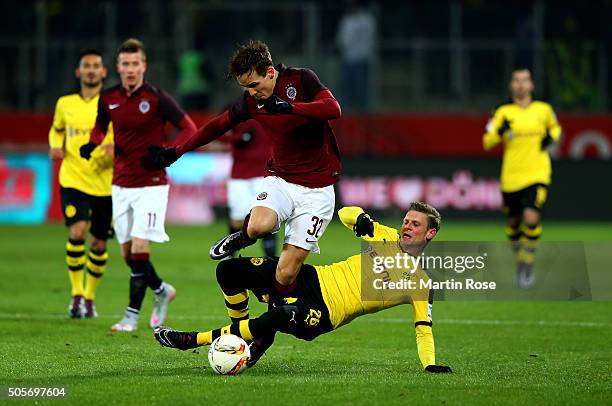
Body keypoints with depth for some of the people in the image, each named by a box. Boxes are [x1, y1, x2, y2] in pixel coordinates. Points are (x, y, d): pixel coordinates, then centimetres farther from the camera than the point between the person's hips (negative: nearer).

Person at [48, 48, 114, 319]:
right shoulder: (65, 104, 7)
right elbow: (56, 130, 25)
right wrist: (55, 147, 3)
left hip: (106, 182, 0)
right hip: (73, 179, 0)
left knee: (99, 243, 6)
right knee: (77, 231, -21)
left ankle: (89, 297, 27)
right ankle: (76, 294, -7)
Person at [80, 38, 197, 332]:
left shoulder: (156, 98, -11)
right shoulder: (109, 98, 3)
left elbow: (189, 129, -7)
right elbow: (100, 126, 21)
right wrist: (92, 144, -2)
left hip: (151, 184, -5)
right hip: (121, 185, 5)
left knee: (139, 248, -13)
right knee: (127, 253, 8)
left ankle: (132, 315, -8)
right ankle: (162, 291, 33)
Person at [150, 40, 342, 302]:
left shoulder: (301, 80, -9)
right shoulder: (250, 101, 2)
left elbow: (333, 109, -23)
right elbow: (218, 125, 17)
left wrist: (288, 106, -33)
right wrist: (176, 152, 21)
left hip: (316, 189, -3)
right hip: (280, 179, 3)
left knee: (286, 273, -12)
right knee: (257, 226, -31)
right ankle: (243, 237, 5)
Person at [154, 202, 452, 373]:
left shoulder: (419, 283, -4)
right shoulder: (389, 238, 11)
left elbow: (424, 329, -3)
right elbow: (345, 214, 19)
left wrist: (429, 365, -20)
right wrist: (361, 220, -4)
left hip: (324, 314, -7)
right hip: (315, 280, 7)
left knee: (276, 318, -38)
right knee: (228, 270, -4)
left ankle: (193, 340, -26)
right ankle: (243, 332, 17)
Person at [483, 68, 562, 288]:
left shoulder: (543, 110, 4)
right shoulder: (503, 113, 1)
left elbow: (555, 127, 24)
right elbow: (487, 142, -2)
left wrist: (551, 138, 1)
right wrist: (500, 132, -22)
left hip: (537, 175, -1)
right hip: (511, 177, 1)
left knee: (531, 218, -20)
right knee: (513, 223, 10)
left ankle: (528, 265, -5)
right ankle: (520, 258, 38)